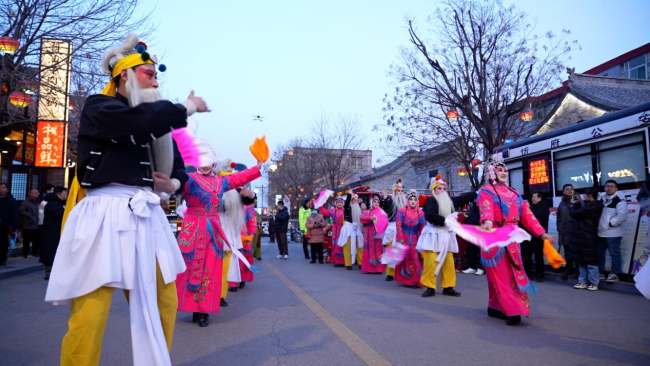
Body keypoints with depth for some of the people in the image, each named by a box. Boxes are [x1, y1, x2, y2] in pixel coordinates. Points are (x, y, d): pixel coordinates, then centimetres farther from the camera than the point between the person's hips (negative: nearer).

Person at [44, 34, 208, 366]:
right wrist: (188, 107, -7)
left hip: (146, 218, 7)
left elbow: (177, 165, 25)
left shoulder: (154, 123, 19)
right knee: (89, 316, -6)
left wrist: (173, 184, 2)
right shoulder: (97, 108, -1)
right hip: (105, 218, -7)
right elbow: (142, 118, -22)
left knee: (163, 304, 11)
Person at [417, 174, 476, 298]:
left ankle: (448, 287, 16)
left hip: (446, 235, 7)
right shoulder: (431, 201, -8)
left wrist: (476, 193, 22)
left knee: (448, 263, 8)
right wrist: (444, 221, -24)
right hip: (434, 234, -7)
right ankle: (430, 287, -1)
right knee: (431, 262, -9)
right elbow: (429, 215, -23)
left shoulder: (450, 201, 13)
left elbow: (462, 199, 23)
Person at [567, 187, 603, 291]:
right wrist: (578, 204, 11)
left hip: (586, 237, -10)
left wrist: (573, 204, 0)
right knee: (581, 260, 12)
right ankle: (583, 282, 16)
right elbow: (580, 213, 20)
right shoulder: (593, 206, 12)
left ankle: (594, 283, 8)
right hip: (584, 236, 10)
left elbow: (574, 213, -17)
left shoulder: (590, 206, -20)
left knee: (590, 261, 0)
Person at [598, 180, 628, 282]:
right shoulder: (601, 200, 15)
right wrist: (597, 224, 9)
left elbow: (622, 215, -19)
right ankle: (600, 273, 22)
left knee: (614, 253, -2)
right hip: (601, 232, 8)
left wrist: (610, 223, -16)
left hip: (613, 233, -8)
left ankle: (615, 274, 5)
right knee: (599, 253, 12)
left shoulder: (619, 200, -9)